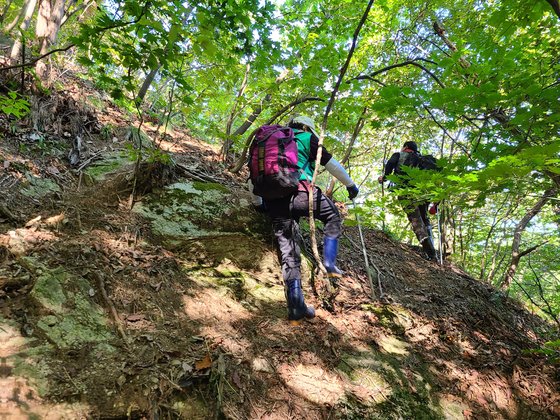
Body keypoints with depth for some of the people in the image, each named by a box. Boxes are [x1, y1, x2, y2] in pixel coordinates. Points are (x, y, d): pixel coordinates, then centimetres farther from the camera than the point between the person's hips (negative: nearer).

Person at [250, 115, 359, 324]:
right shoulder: (307, 138, 17)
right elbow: (332, 164, 15)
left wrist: (257, 203, 38)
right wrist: (350, 184, 28)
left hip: (274, 201, 4)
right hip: (301, 192, -4)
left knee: (288, 252, 6)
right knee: (333, 216, 23)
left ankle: (296, 307, 4)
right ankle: (329, 262, 8)